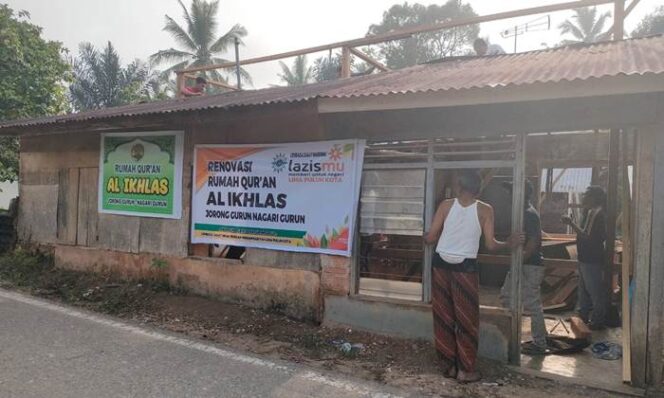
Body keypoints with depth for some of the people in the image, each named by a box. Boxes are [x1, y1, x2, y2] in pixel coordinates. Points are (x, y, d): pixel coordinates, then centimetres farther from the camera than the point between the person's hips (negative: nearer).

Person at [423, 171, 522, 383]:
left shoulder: (446, 205, -1)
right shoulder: (485, 210, -3)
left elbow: (431, 238, -1)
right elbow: (490, 245, -4)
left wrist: (424, 237, 22)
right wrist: (509, 244, 15)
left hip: (441, 263, 2)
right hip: (465, 266, -2)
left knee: (443, 316, 11)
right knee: (466, 318, 8)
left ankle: (450, 364, 21)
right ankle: (465, 369, 15)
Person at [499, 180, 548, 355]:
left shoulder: (530, 214, -17)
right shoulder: (525, 213, 13)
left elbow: (533, 242, -23)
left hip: (530, 266, -10)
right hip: (523, 265, 10)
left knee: (532, 305, -2)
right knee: (506, 295, 14)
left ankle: (540, 345, 10)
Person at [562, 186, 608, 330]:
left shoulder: (596, 213, -20)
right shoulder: (591, 212, 11)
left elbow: (587, 236, -26)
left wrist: (571, 223, -25)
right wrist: (572, 223, 10)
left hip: (592, 260, -11)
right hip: (587, 258, 11)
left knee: (595, 291, 2)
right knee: (584, 289, 21)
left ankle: (597, 321, 13)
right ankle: (584, 316, 34)